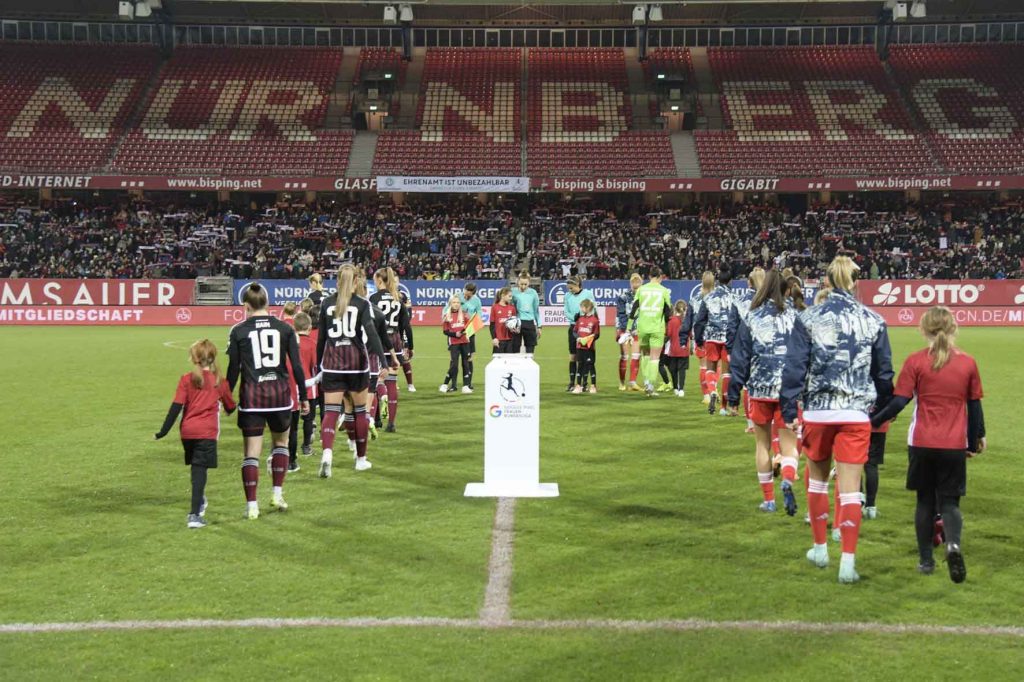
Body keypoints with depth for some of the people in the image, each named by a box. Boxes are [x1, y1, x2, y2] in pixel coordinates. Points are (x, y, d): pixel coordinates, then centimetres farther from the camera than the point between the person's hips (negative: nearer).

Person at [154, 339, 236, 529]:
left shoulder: (186, 379, 2)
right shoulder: (219, 381, 5)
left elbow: (176, 407, -3)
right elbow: (230, 407, 15)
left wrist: (163, 431, 0)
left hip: (187, 431, 2)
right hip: (207, 433, -2)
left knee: (196, 469, 20)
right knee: (200, 470, -5)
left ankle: (200, 503, 35)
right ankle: (195, 514, -13)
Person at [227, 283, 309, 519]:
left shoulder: (238, 331, -2)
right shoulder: (284, 328, 1)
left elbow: (233, 370, -2)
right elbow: (297, 365, 1)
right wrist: (303, 397, 8)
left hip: (251, 396, -1)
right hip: (280, 394, 2)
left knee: (251, 452, 4)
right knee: (280, 442, 23)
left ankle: (251, 506, 2)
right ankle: (278, 495, 18)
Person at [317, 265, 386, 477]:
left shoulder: (327, 303, 6)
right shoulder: (362, 304, -3)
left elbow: (321, 337, 10)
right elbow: (371, 333, -15)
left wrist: (319, 363, 20)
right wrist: (383, 361, -22)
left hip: (332, 361, 2)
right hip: (356, 360, -1)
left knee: (330, 411, -3)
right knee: (359, 410, 13)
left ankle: (327, 452, -27)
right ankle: (361, 459, 22)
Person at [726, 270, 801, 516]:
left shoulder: (751, 317, 1)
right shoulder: (795, 316, 0)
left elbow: (740, 359, 1)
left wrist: (733, 395, 6)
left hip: (760, 388, 1)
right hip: (789, 389, 0)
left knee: (762, 444, 14)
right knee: (789, 444, 4)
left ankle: (768, 499, 18)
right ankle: (787, 481, -25)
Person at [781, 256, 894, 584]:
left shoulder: (808, 319, -1)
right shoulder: (873, 321, 3)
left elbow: (794, 367, -4)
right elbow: (884, 371, 10)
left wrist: (789, 412, 0)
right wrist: (883, 410, 21)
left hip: (817, 411, 0)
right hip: (856, 413, 0)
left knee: (817, 476, 19)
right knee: (850, 487, 0)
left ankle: (820, 548, 28)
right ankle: (848, 561, -4)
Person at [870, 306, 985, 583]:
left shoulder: (916, 361, -5)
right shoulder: (968, 363, 1)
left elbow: (899, 402, -9)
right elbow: (975, 406, 7)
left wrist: (873, 421, 2)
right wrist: (976, 438, 18)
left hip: (922, 443, 0)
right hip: (955, 445, 1)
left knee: (925, 500, 14)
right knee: (949, 501, 7)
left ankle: (926, 559, 17)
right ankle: (953, 543, -21)